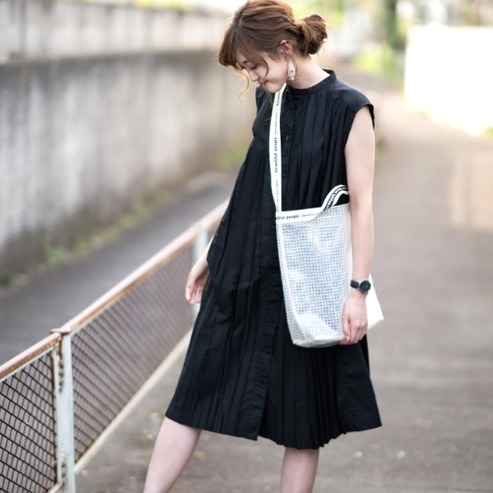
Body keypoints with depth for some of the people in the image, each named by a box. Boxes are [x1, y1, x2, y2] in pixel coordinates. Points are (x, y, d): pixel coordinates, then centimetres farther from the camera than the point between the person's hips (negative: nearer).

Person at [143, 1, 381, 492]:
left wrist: (357, 289, -16)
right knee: (194, 393, 4)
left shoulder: (349, 109, -11)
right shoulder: (271, 100, 6)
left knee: (302, 414, 6)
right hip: (244, 272, 6)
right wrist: (212, 253, 16)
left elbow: (361, 204, -12)